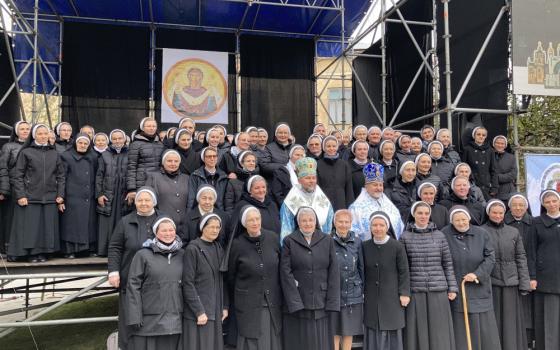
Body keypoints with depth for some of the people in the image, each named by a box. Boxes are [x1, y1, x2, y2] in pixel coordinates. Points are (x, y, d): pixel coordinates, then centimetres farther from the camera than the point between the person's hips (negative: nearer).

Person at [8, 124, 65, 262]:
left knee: (47, 227, 3)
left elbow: (61, 175, 11)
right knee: (31, 226, -1)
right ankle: (31, 253, 9)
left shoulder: (54, 154, 10)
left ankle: (43, 252, 13)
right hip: (30, 197, -2)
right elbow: (17, 175, -1)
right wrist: (20, 195, -10)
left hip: (50, 198, 3)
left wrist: (60, 195, 3)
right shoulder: (26, 152, 2)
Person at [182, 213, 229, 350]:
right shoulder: (192, 249, -9)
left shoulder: (219, 249, 10)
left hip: (216, 312, 6)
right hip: (197, 312, -6)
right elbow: (188, 283, -12)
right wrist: (199, 311, -15)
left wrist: (225, 306, 7)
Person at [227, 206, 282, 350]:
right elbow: (230, 275, 5)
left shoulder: (273, 238, -3)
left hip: (273, 302, 2)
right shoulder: (237, 244, -8)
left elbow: (281, 267, 9)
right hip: (248, 304, -2)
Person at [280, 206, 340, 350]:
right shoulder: (289, 241, 0)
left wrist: (331, 302, -5)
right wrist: (295, 303, -12)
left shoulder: (327, 241, 6)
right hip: (296, 303, -1)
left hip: (321, 304, 2)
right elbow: (285, 273, -5)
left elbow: (333, 272, 2)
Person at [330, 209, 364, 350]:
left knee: (349, 331, 11)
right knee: (334, 332, 5)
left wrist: (363, 289, 9)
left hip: (353, 295, 3)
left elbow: (361, 267, 11)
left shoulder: (357, 242, 6)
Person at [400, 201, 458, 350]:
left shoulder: (439, 235, 6)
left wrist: (452, 288, 4)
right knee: (417, 331, 4)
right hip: (415, 291, -1)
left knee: (439, 332, 6)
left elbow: (448, 264, 8)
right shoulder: (405, 237, 2)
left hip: (438, 291, 1)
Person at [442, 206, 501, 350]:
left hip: (479, 289, 2)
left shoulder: (481, 234, 0)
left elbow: (490, 257, 0)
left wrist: (477, 274, -12)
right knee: (460, 328, 1)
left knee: (484, 326, 8)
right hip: (456, 289, -2)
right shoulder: (444, 235, -8)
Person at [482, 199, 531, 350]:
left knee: (511, 320, 7)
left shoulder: (514, 232, 8)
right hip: (490, 283, -2)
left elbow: (521, 258, 7)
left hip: (511, 283, 2)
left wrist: (524, 283, 2)